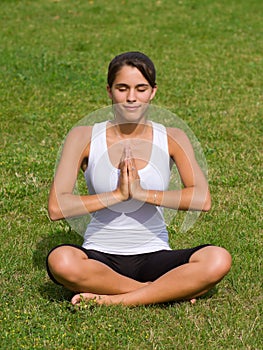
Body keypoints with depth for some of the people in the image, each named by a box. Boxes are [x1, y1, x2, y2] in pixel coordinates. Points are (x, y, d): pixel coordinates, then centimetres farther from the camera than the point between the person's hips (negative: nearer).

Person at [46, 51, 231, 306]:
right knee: (60, 260, -35)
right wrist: (117, 194, -16)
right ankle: (170, 291, -21)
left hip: (153, 257, 0)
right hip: (100, 256, 0)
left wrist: (141, 193, -19)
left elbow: (202, 199, -13)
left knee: (218, 260, -27)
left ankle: (114, 300, -21)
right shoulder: (84, 138, 0)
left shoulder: (172, 139, 3)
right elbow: (57, 207, -11)